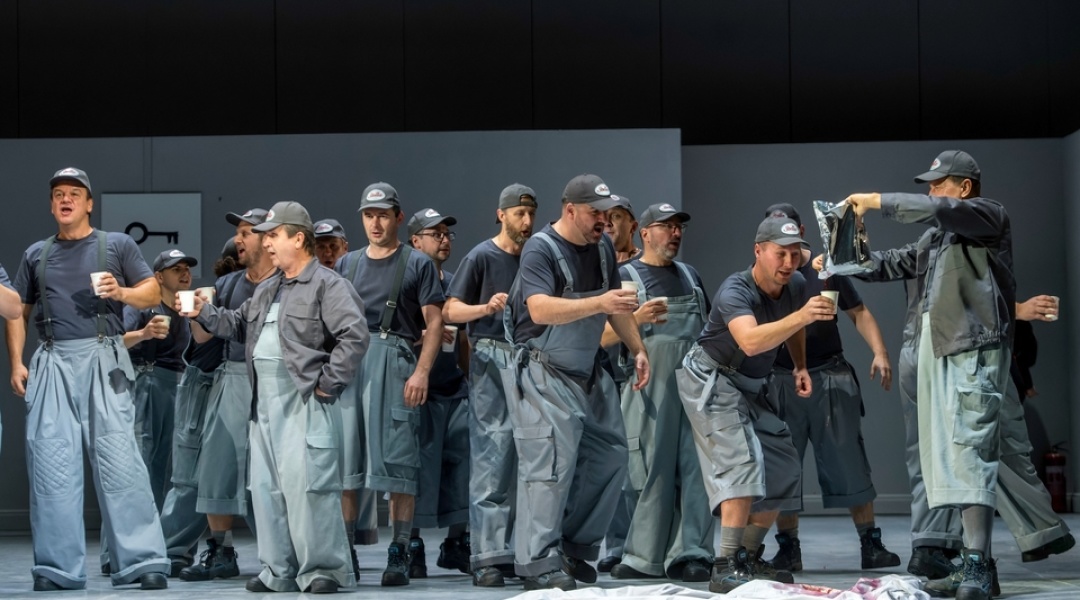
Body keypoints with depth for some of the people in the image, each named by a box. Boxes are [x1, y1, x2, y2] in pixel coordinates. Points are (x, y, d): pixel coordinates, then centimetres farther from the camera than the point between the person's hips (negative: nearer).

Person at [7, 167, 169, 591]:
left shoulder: (117, 245, 11)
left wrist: (121, 292, -13)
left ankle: (142, 561, -7)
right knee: (51, 466, -1)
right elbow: (17, 312, 19)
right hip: (53, 364, 3)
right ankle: (58, 568, 4)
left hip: (103, 359, -3)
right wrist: (16, 363, 6)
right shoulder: (36, 254, 18)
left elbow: (153, 292, 7)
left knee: (119, 461, -7)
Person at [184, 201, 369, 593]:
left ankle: (324, 568, -5)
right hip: (265, 401, 9)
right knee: (266, 487, 9)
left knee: (305, 485, -12)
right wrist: (204, 314, 11)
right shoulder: (266, 289, 21)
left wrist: (328, 383, -16)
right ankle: (278, 571, 16)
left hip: (304, 402, -9)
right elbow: (238, 325, 26)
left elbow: (355, 335, -15)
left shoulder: (327, 285, -7)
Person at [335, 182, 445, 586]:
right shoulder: (347, 264, 18)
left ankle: (399, 553, -5)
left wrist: (421, 372, -12)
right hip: (348, 362, 4)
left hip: (396, 362, -4)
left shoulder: (417, 264, 5)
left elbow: (434, 322, 0)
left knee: (398, 461, -7)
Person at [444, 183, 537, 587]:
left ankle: (517, 552, 12)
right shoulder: (482, 257, -1)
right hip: (492, 360, -6)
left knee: (524, 465, 6)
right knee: (491, 463, -10)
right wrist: (486, 308, -22)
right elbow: (450, 311, -6)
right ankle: (487, 559, -12)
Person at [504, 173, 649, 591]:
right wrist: (598, 303, -38)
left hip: (588, 373, 8)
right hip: (543, 374, -8)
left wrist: (638, 349, 12)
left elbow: (617, 305, 20)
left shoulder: (603, 247, 7)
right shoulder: (541, 249, -15)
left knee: (610, 457, 5)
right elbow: (540, 309, -30)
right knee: (550, 464, -12)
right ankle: (538, 565, -9)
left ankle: (575, 547, 17)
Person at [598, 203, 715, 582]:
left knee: (696, 471, -4)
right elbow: (602, 336, -4)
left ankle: (690, 554, -5)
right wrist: (636, 319, -21)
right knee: (654, 473, -3)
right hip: (651, 387, -4)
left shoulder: (690, 276, 19)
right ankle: (645, 558, 5)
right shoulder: (625, 276, 3)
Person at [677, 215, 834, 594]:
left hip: (751, 387, 8)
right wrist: (801, 316, -57)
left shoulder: (796, 286, -6)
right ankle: (726, 570, -26)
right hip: (711, 380, -8)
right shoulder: (736, 292, -28)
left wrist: (800, 367, 5)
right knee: (741, 463, -24)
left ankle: (750, 559, 21)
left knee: (782, 473, 7)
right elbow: (750, 341, -49)